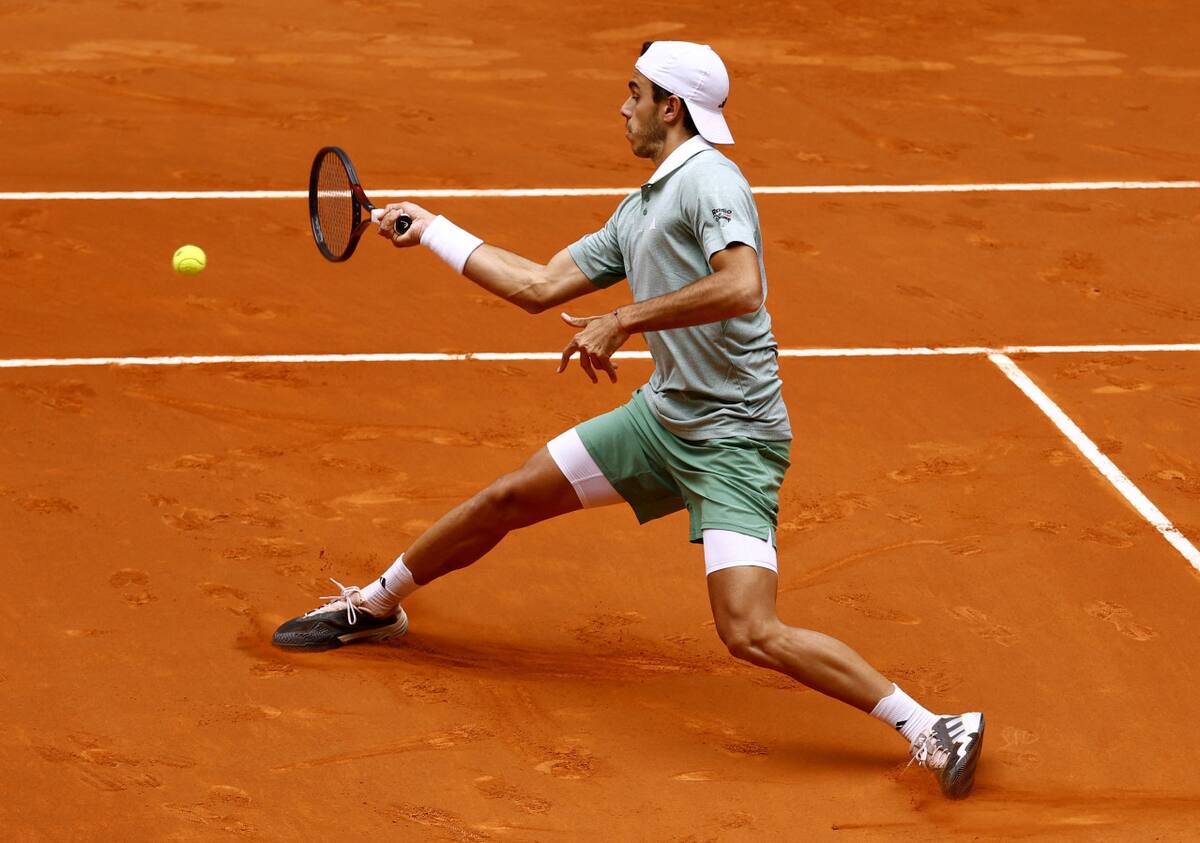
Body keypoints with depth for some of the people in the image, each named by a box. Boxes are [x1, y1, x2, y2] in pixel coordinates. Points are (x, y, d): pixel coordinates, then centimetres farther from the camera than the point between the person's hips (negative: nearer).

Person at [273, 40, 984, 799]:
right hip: (662, 415, 9)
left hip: (732, 439, -9)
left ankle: (931, 729, -15)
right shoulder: (638, 212, 14)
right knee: (507, 499, 16)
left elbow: (741, 287, -33)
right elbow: (539, 287, 20)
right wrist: (430, 230, 26)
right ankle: (376, 604, 39)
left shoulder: (708, 179, -16)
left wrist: (623, 321, -27)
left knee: (751, 635, -21)